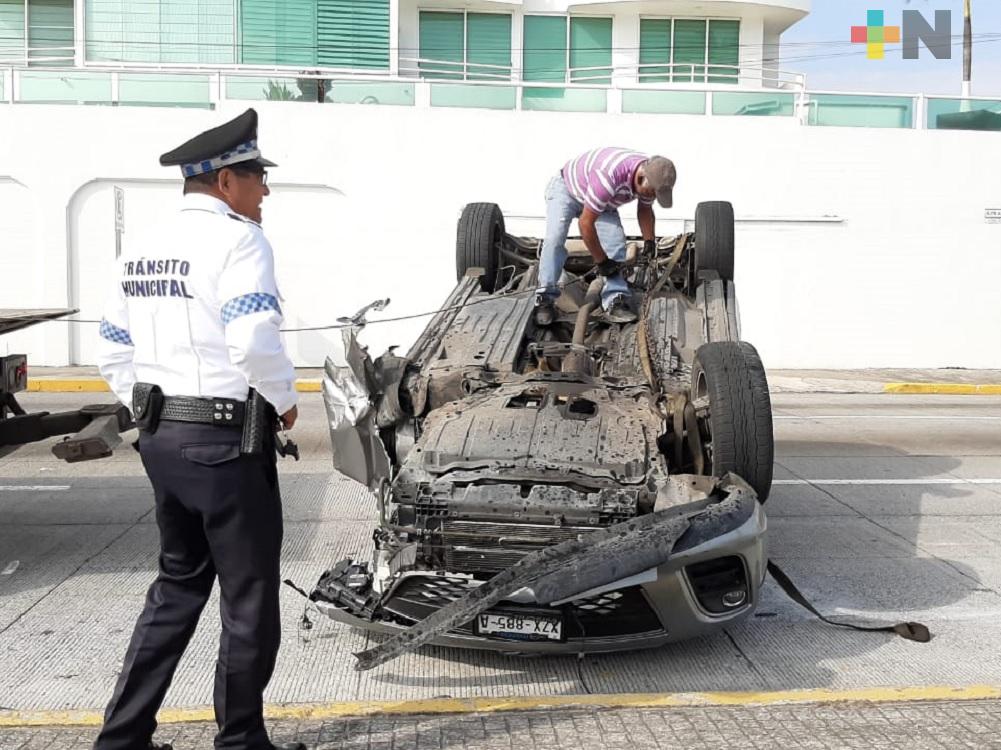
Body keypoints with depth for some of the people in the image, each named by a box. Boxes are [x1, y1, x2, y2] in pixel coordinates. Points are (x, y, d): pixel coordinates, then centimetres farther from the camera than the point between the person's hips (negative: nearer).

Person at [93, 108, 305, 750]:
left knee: (179, 585, 20)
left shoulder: (143, 250, 14)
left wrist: (151, 413, 18)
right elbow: (255, 342, -23)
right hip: (226, 440, -8)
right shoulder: (237, 239, -12)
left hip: (161, 437, 9)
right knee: (249, 598, 5)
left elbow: (114, 353, 15)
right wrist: (285, 400, -7)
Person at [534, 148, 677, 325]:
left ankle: (615, 301, -12)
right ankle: (545, 299, -19)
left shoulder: (651, 176, -21)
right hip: (566, 189, -6)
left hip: (603, 203, 6)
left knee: (616, 243, -14)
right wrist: (601, 261, -27)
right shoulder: (608, 177, -45)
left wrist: (650, 244, -5)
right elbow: (585, 223, -36)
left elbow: (645, 210, 3)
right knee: (555, 238, -27)